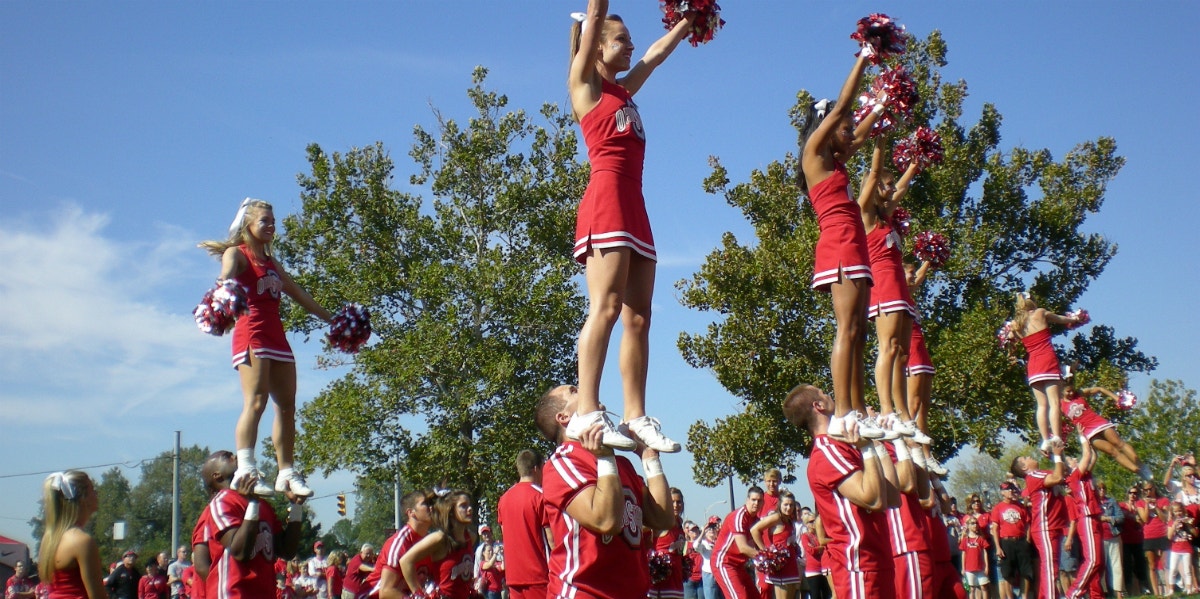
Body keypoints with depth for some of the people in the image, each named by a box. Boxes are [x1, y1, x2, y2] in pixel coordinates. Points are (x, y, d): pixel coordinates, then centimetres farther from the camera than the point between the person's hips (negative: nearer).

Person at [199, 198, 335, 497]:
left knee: (287, 405, 5)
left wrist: (331, 319, 35)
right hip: (252, 334, -8)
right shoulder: (237, 253, 3)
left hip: (277, 337, 8)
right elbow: (226, 276, -20)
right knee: (255, 401, -20)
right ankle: (245, 471, -27)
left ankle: (286, 473, 9)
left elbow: (299, 294, 32)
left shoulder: (271, 262, 24)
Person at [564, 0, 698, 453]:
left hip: (634, 205, 8)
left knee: (638, 317, 0)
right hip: (607, 198, -8)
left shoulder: (624, 90, 28)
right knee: (605, 307, -19)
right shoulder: (584, 81, 8)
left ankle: (636, 418, -2)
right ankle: (586, 415, -25)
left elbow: (657, 52, 39)